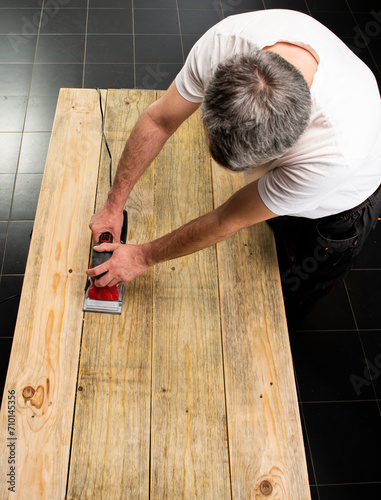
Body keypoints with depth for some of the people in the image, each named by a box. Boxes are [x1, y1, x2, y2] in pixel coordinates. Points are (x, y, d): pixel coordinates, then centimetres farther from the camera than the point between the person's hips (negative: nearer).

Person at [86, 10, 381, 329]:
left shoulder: (338, 149, -49)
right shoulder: (227, 39, -38)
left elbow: (228, 221, -35)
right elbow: (160, 120, -21)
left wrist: (143, 257, -22)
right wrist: (114, 205, -16)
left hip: (332, 213, -3)